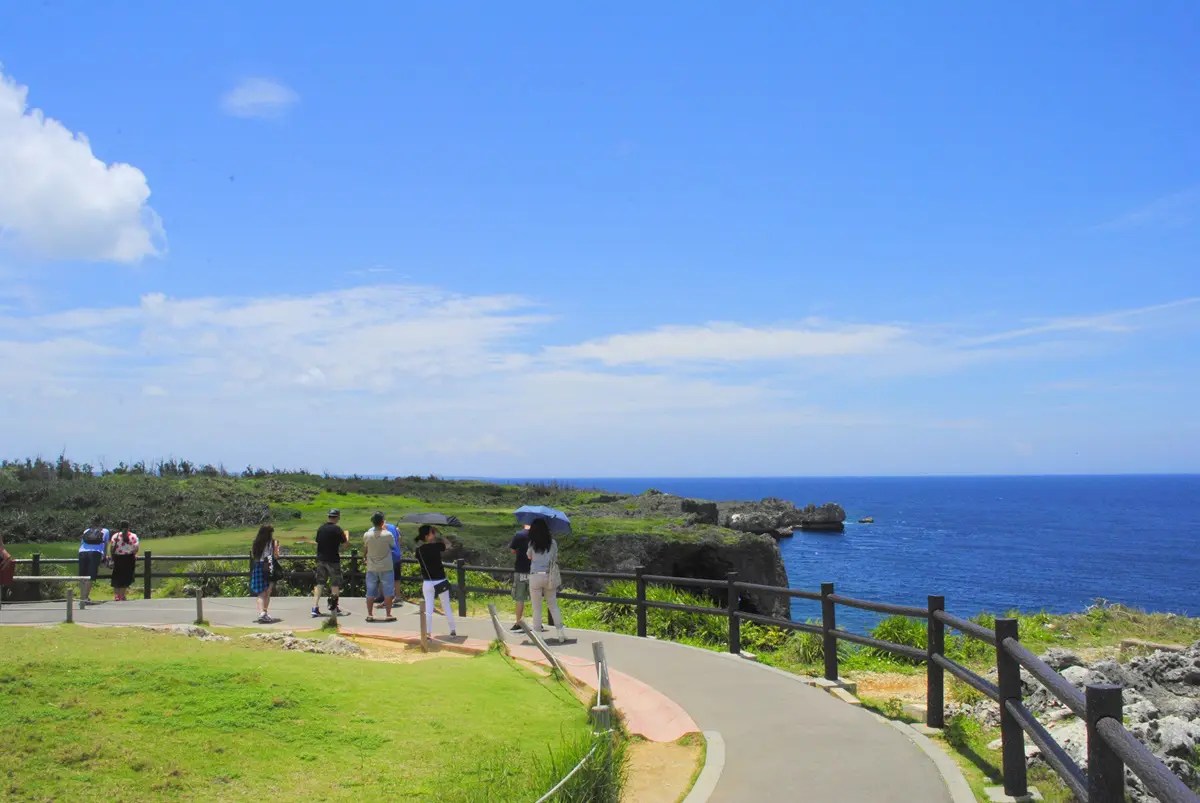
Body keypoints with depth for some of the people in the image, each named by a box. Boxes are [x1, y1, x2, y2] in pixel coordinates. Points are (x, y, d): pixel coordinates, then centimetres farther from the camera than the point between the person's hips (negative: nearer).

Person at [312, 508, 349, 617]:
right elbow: (346, 542, -8)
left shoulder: (321, 528, 6)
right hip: (333, 560, -6)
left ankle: (315, 608, 0)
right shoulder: (337, 529, -13)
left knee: (319, 583, 8)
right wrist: (347, 534, 11)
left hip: (321, 559, 6)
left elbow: (317, 542, 13)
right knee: (335, 584, 7)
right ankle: (334, 608, 12)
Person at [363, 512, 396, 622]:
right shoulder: (388, 535, -13)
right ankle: (388, 615, 5)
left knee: (370, 592, 10)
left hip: (371, 568, 2)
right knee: (388, 592, 5)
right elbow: (392, 546, 6)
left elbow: (364, 551, 4)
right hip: (386, 568, -2)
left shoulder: (367, 535, -7)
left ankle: (370, 614, 12)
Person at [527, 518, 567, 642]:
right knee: (553, 605, 13)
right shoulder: (553, 543, 2)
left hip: (535, 576, -2)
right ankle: (560, 630, 7)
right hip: (549, 576, 3)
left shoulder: (532, 544, -4)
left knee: (537, 608, 4)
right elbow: (555, 559, 8)